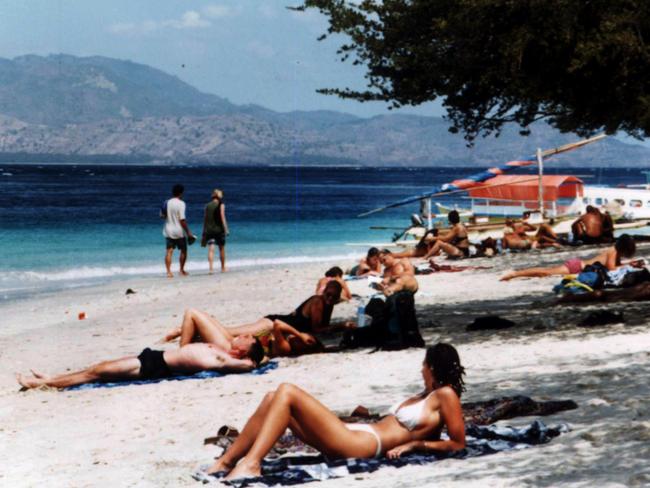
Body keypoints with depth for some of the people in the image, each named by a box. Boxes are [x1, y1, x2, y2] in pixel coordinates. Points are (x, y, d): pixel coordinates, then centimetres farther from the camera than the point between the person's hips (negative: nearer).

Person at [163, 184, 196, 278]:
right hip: (179, 231, -4)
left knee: (169, 251, 1)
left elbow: (163, 215, 15)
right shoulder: (181, 203, -12)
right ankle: (182, 270, 17)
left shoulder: (167, 203, 4)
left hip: (168, 230, 4)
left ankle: (169, 271, -7)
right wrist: (188, 232, -11)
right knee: (183, 250, 13)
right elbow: (182, 220, -17)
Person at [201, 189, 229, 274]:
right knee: (222, 248, 13)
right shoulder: (221, 205, -2)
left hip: (209, 230, 2)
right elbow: (222, 216, -11)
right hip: (219, 229, -2)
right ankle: (223, 268, 23)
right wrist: (226, 229, -10)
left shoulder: (207, 206, 8)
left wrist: (204, 231, 17)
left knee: (211, 249, -5)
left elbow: (205, 218, 10)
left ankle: (211, 268, -19)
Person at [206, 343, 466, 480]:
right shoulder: (424, 396, 27)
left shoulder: (445, 395, 1)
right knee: (274, 399, 3)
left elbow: (458, 444, -7)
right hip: (352, 435, 10)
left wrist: (414, 444, -7)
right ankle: (226, 462, -2)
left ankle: (250, 465, -25)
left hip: (362, 444, -10)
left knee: (287, 392, -18)